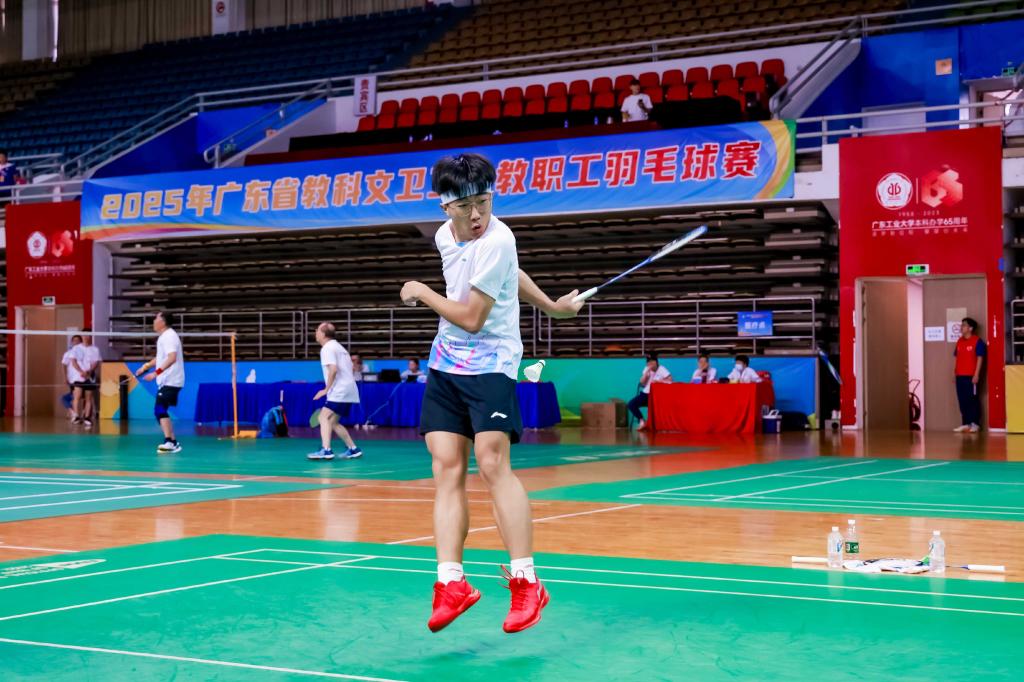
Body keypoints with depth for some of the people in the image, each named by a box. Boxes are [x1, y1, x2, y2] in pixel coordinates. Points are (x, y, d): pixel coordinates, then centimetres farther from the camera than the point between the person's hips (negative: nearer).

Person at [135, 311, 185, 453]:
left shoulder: (169, 336, -15)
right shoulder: (164, 337, 15)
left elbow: (172, 358, -27)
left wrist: (157, 372, -32)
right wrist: (146, 366, 27)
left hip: (170, 381, -10)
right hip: (166, 381, 10)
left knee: (160, 410, -18)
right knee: (161, 411, 12)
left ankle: (169, 442, -23)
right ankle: (173, 442, 15)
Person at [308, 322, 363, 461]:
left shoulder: (327, 348, -7)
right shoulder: (338, 347, 23)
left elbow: (333, 369, -21)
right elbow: (349, 368, 25)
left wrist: (326, 389, -16)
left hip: (339, 391, -10)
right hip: (348, 391, 10)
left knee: (325, 417, -18)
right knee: (333, 422, 15)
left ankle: (326, 450, -33)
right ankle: (353, 449, 17)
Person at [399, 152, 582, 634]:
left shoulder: (496, 241, -18)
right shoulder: (445, 236, 7)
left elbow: (471, 318, -19)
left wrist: (422, 293, -5)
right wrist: (548, 305, 29)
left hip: (489, 364, -7)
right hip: (445, 365, 7)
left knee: (492, 463, -17)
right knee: (446, 468, -1)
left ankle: (525, 583, -13)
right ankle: (451, 583, -2)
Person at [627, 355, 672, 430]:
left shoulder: (662, 370, -6)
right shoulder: (646, 369, 8)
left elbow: (670, 380, -17)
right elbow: (642, 383, 1)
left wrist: (658, 381, -20)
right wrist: (647, 372, -9)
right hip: (646, 394, 5)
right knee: (630, 404, -14)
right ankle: (641, 421, -5)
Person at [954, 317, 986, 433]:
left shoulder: (977, 341, -6)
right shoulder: (960, 341, 14)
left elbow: (980, 358, -10)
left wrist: (976, 374, -15)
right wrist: (955, 371, 11)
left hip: (971, 376, -7)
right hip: (960, 376, 7)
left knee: (972, 400, -3)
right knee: (962, 400, 8)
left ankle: (975, 424, 2)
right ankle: (965, 423, 13)